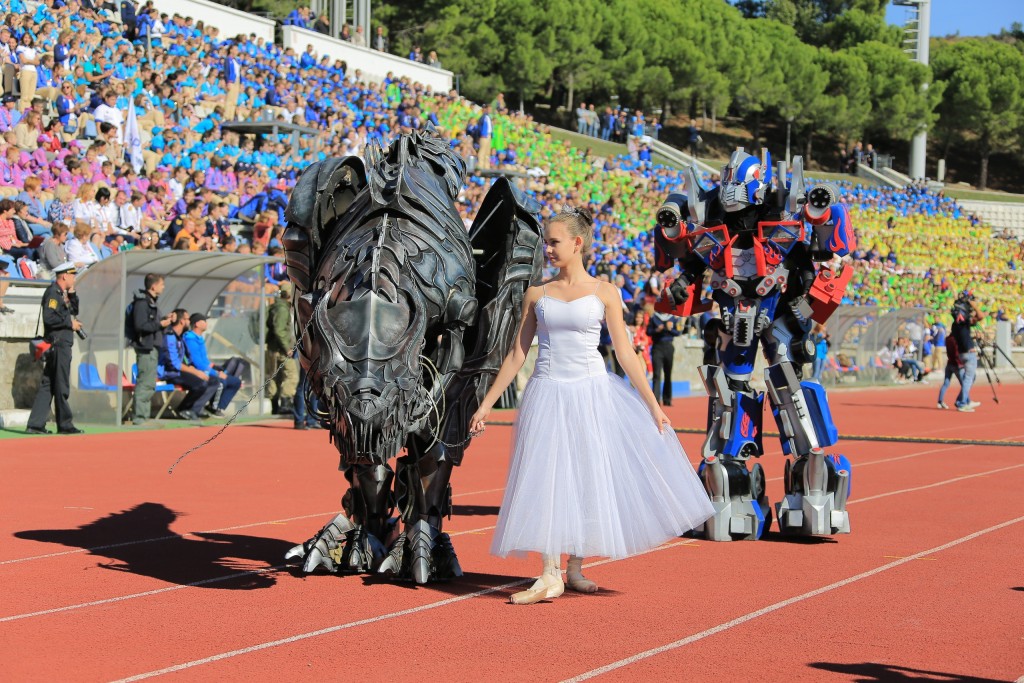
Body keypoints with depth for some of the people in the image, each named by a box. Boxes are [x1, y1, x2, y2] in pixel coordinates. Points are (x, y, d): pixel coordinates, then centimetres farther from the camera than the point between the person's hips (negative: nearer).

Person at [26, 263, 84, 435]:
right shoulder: (53, 293, -12)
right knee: (61, 386, -4)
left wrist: (72, 294, 12)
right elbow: (49, 317, -23)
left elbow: (74, 311, 24)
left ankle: (35, 424, 7)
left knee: (47, 385, 7)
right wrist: (70, 322, -15)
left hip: (63, 344, 10)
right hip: (58, 344, -10)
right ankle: (65, 425, 1)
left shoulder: (62, 293, 18)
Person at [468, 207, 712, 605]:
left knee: (588, 478, 4)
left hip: (592, 392, -1)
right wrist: (487, 404, 6)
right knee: (546, 479, -4)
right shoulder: (537, 295, 6)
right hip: (547, 394, 1)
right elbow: (517, 354, 9)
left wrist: (652, 403, -1)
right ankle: (550, 576, -3)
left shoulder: (604, 293, 1)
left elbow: (625, 353, 2)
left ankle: (575, 569, 16)